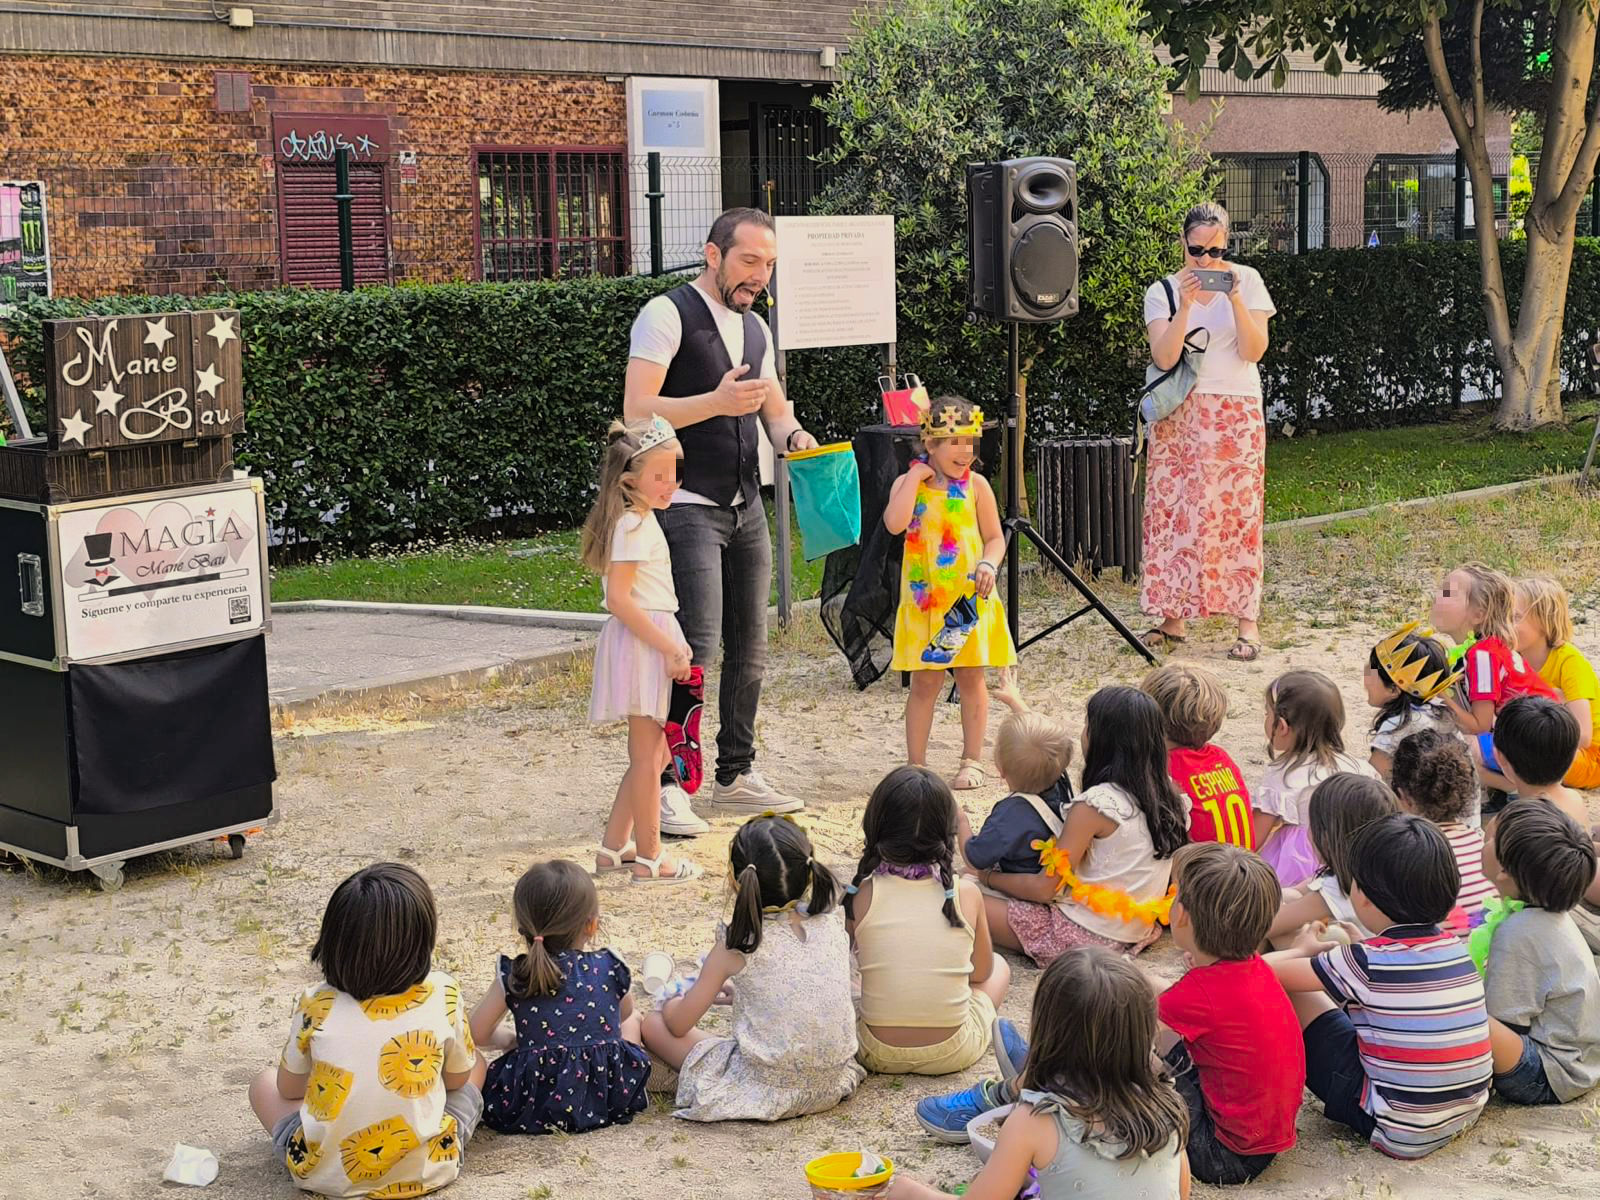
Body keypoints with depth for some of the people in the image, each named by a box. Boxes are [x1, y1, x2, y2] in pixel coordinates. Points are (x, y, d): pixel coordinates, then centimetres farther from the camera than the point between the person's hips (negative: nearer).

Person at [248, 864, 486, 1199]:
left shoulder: (316, 1005, -13)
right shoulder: (444, 995, -13)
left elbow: (289, 1089, 4)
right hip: (428, 1170, 0)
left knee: (264, 1084, 26)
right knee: (476, 1062, 25)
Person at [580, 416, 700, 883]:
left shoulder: (642, 520, 15)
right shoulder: (634, 526, -17)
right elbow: (618, 598, -23)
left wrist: (673, 643, 16)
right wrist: (669, 646, -22)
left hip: (653, 642, 10)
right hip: (640, 644, -10)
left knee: (651, 753, 16)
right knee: (648, 755, -3)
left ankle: (614, 845, 22)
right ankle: (648, 858, 4)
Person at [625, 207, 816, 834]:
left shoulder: (755, 328, 15)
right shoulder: (667, 315, -9)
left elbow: (775, 411, 21)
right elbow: (637, 410, -18)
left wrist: (793, 435, -2)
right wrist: (716, 402, -28)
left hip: (746, 507, 8)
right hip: (687, 507, -8)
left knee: (749, 647, 11)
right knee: (695, 647, -15)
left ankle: (736, 776, 22)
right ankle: (665, 786, -10)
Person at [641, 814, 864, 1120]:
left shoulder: (736, 946, -14)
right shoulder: (832, 925, -2)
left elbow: (679, 1025, -5)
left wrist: (671, 1004, 19)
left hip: (767, 1089, -5)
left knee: (654, 1024, 7)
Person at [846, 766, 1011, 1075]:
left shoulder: (860, 895, -11)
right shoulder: (967, 894, -10)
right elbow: (981, 973, 4)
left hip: (878, 1054, 1)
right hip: (953, 1054, -1)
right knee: (999, 965, 26)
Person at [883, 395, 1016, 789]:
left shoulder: (976, 485, 3)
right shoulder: (909, 483, -1)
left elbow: (995, 537, 8)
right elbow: (895, 523, -21)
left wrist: (989, 564, -12)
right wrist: (916, 476, -16)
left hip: (970, 599, 1)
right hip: (924, 600, -1)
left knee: (971, 677, 6)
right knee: (925, 680, 2)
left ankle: (972, 761, 16)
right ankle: (915, 764, 10)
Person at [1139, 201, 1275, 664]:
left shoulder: (1246, 280, 1)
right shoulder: (1163, 290, 2)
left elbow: (1253, 351, -6)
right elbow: (1164, 357, -11)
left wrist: (1235, 300, -18)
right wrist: (1185, 306, -21)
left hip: (1235, 415, -1)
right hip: (1178, 417, 1)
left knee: (1236, 513, -4)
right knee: (1174, 509, 0)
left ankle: (1247, 620, -2)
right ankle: (1173, 617, 8)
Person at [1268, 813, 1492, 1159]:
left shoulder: (1366, 963, -18)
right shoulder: (1455, 948, -1)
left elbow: (1265, 970, -9)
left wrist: (1303, 950, 11)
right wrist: (1343, 952, 20)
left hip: (1402, 1136, -7)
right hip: (1466, 1116, 7)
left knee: (1295, 994, 2)